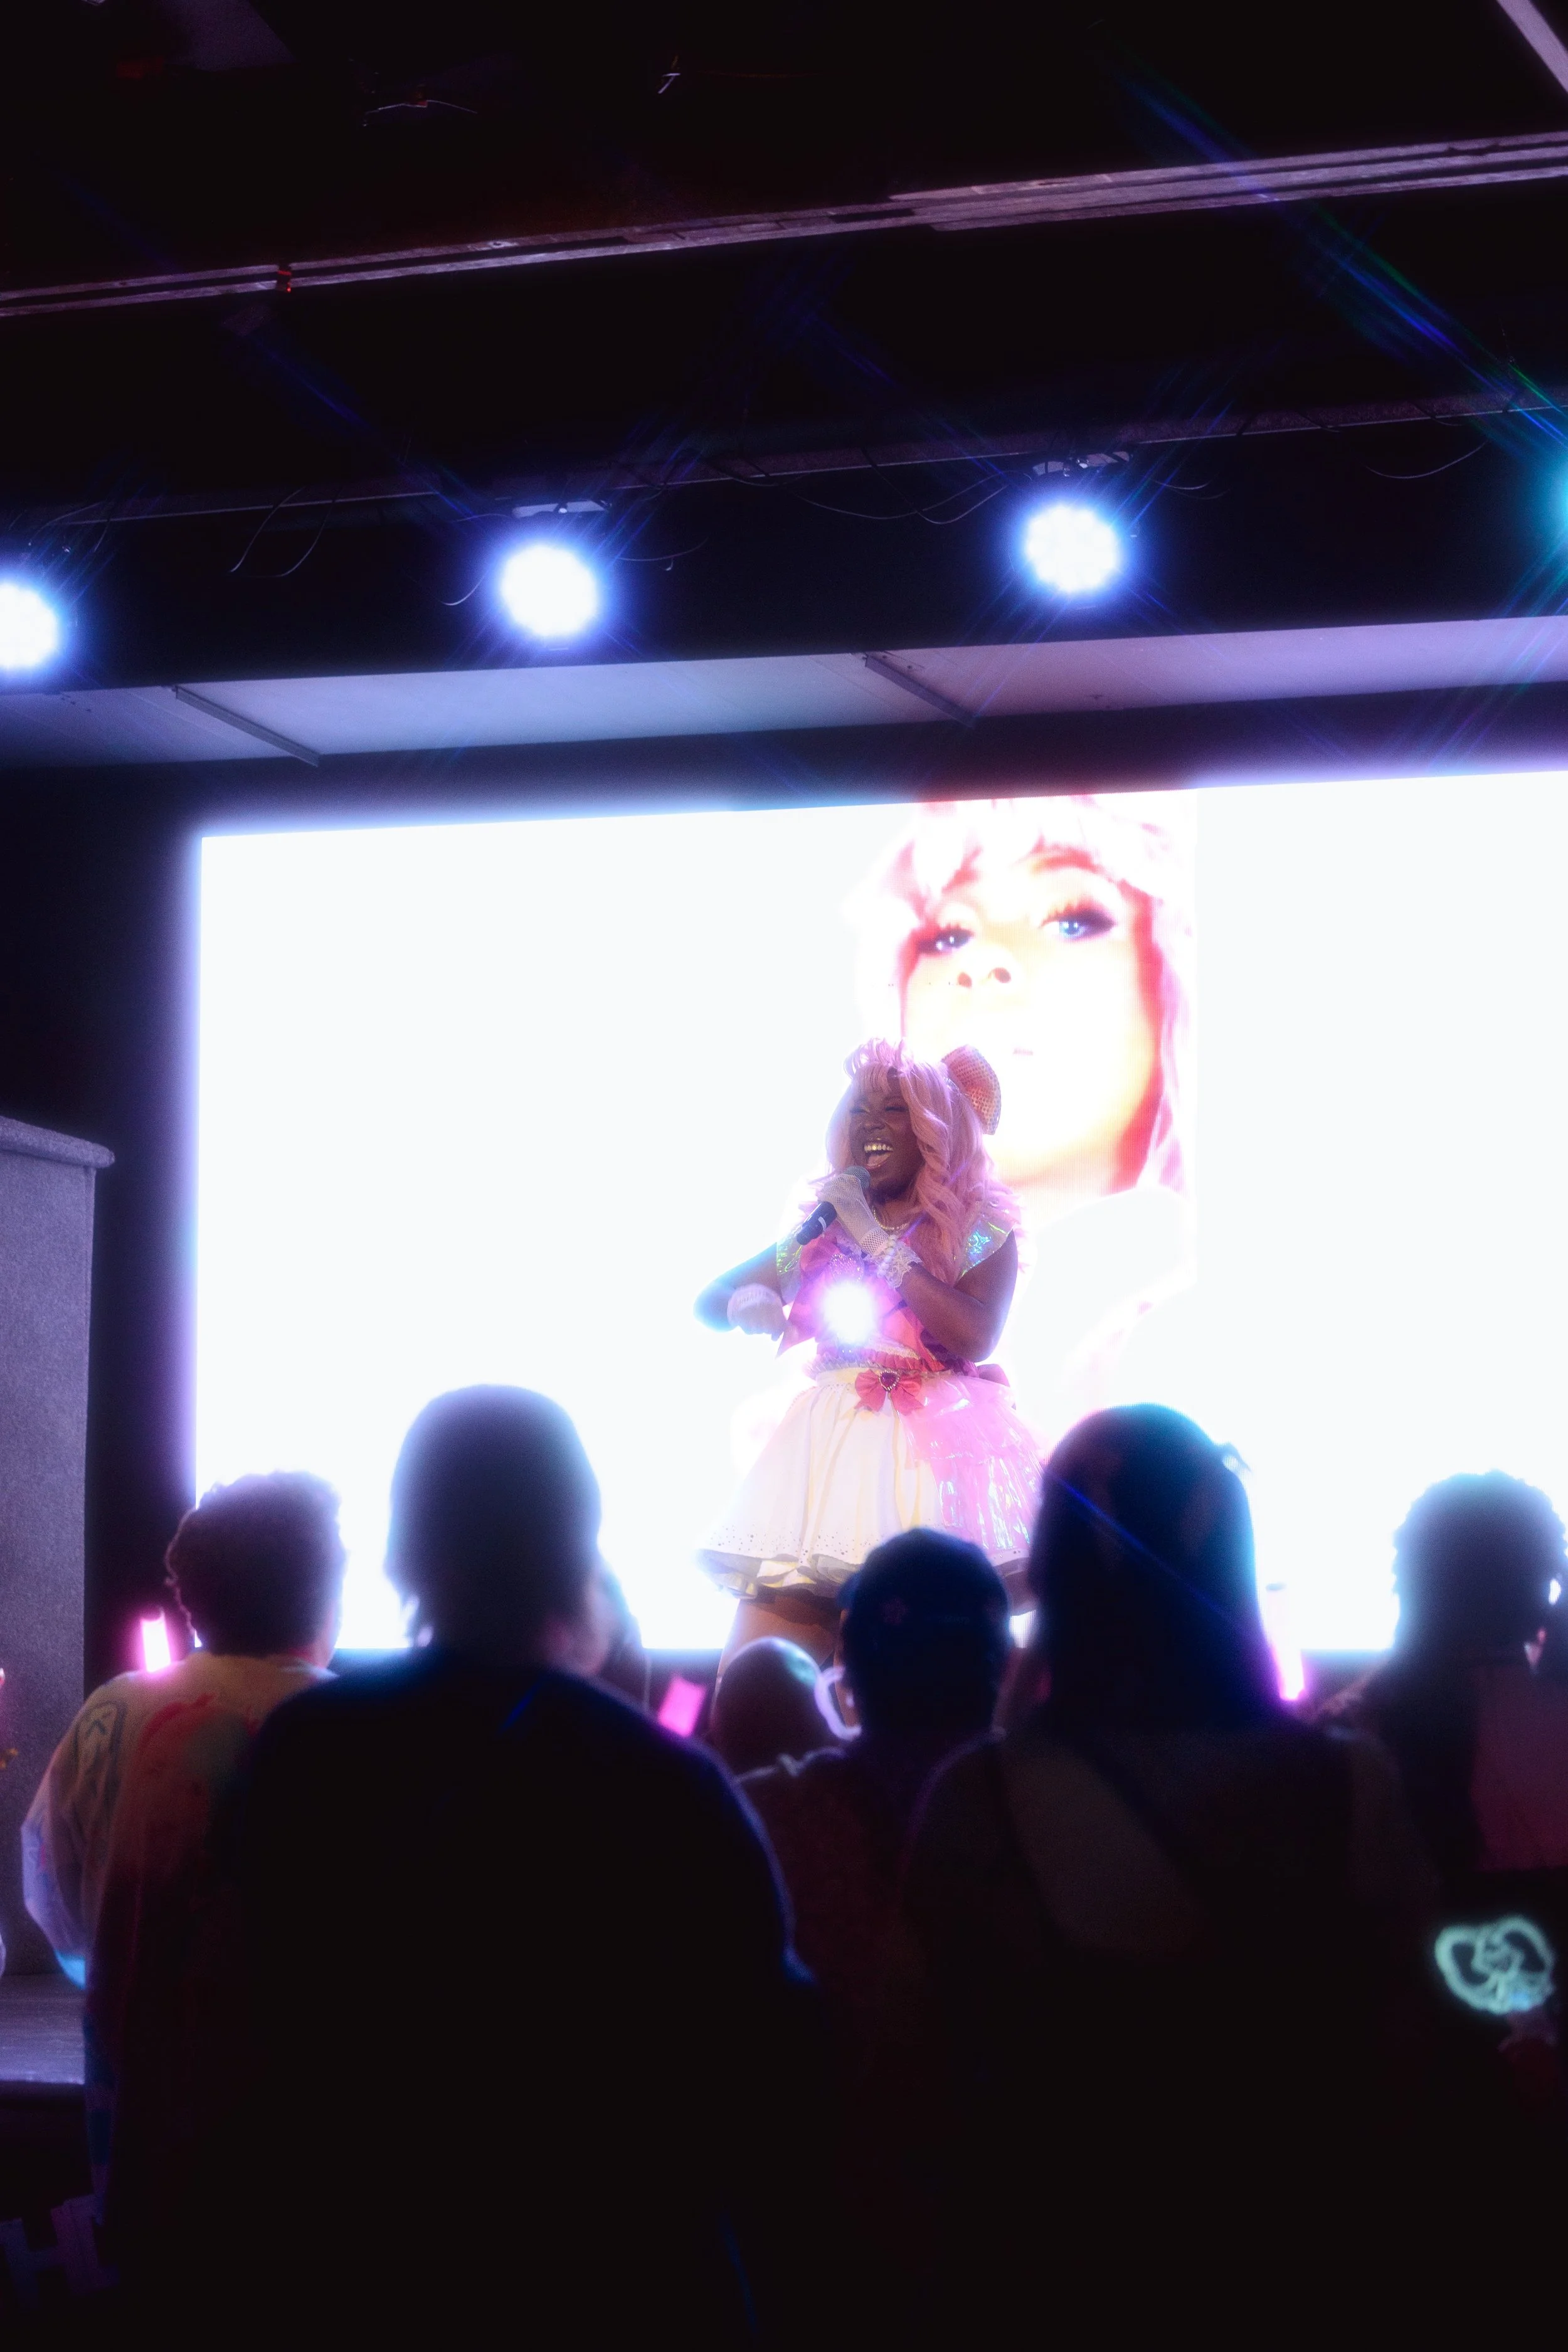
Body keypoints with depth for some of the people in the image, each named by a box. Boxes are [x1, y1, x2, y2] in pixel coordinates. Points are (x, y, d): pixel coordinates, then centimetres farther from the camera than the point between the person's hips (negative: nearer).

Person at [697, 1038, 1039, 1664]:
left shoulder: (980, 1227, 3)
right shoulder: (826, 1227, 15)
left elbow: (975, 1336, -14)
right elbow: (711, 1301, 20)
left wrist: (878, 1240, -11)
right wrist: (748, 1304, -5)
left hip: (934, 1446, -4)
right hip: (829, 1447, 4)